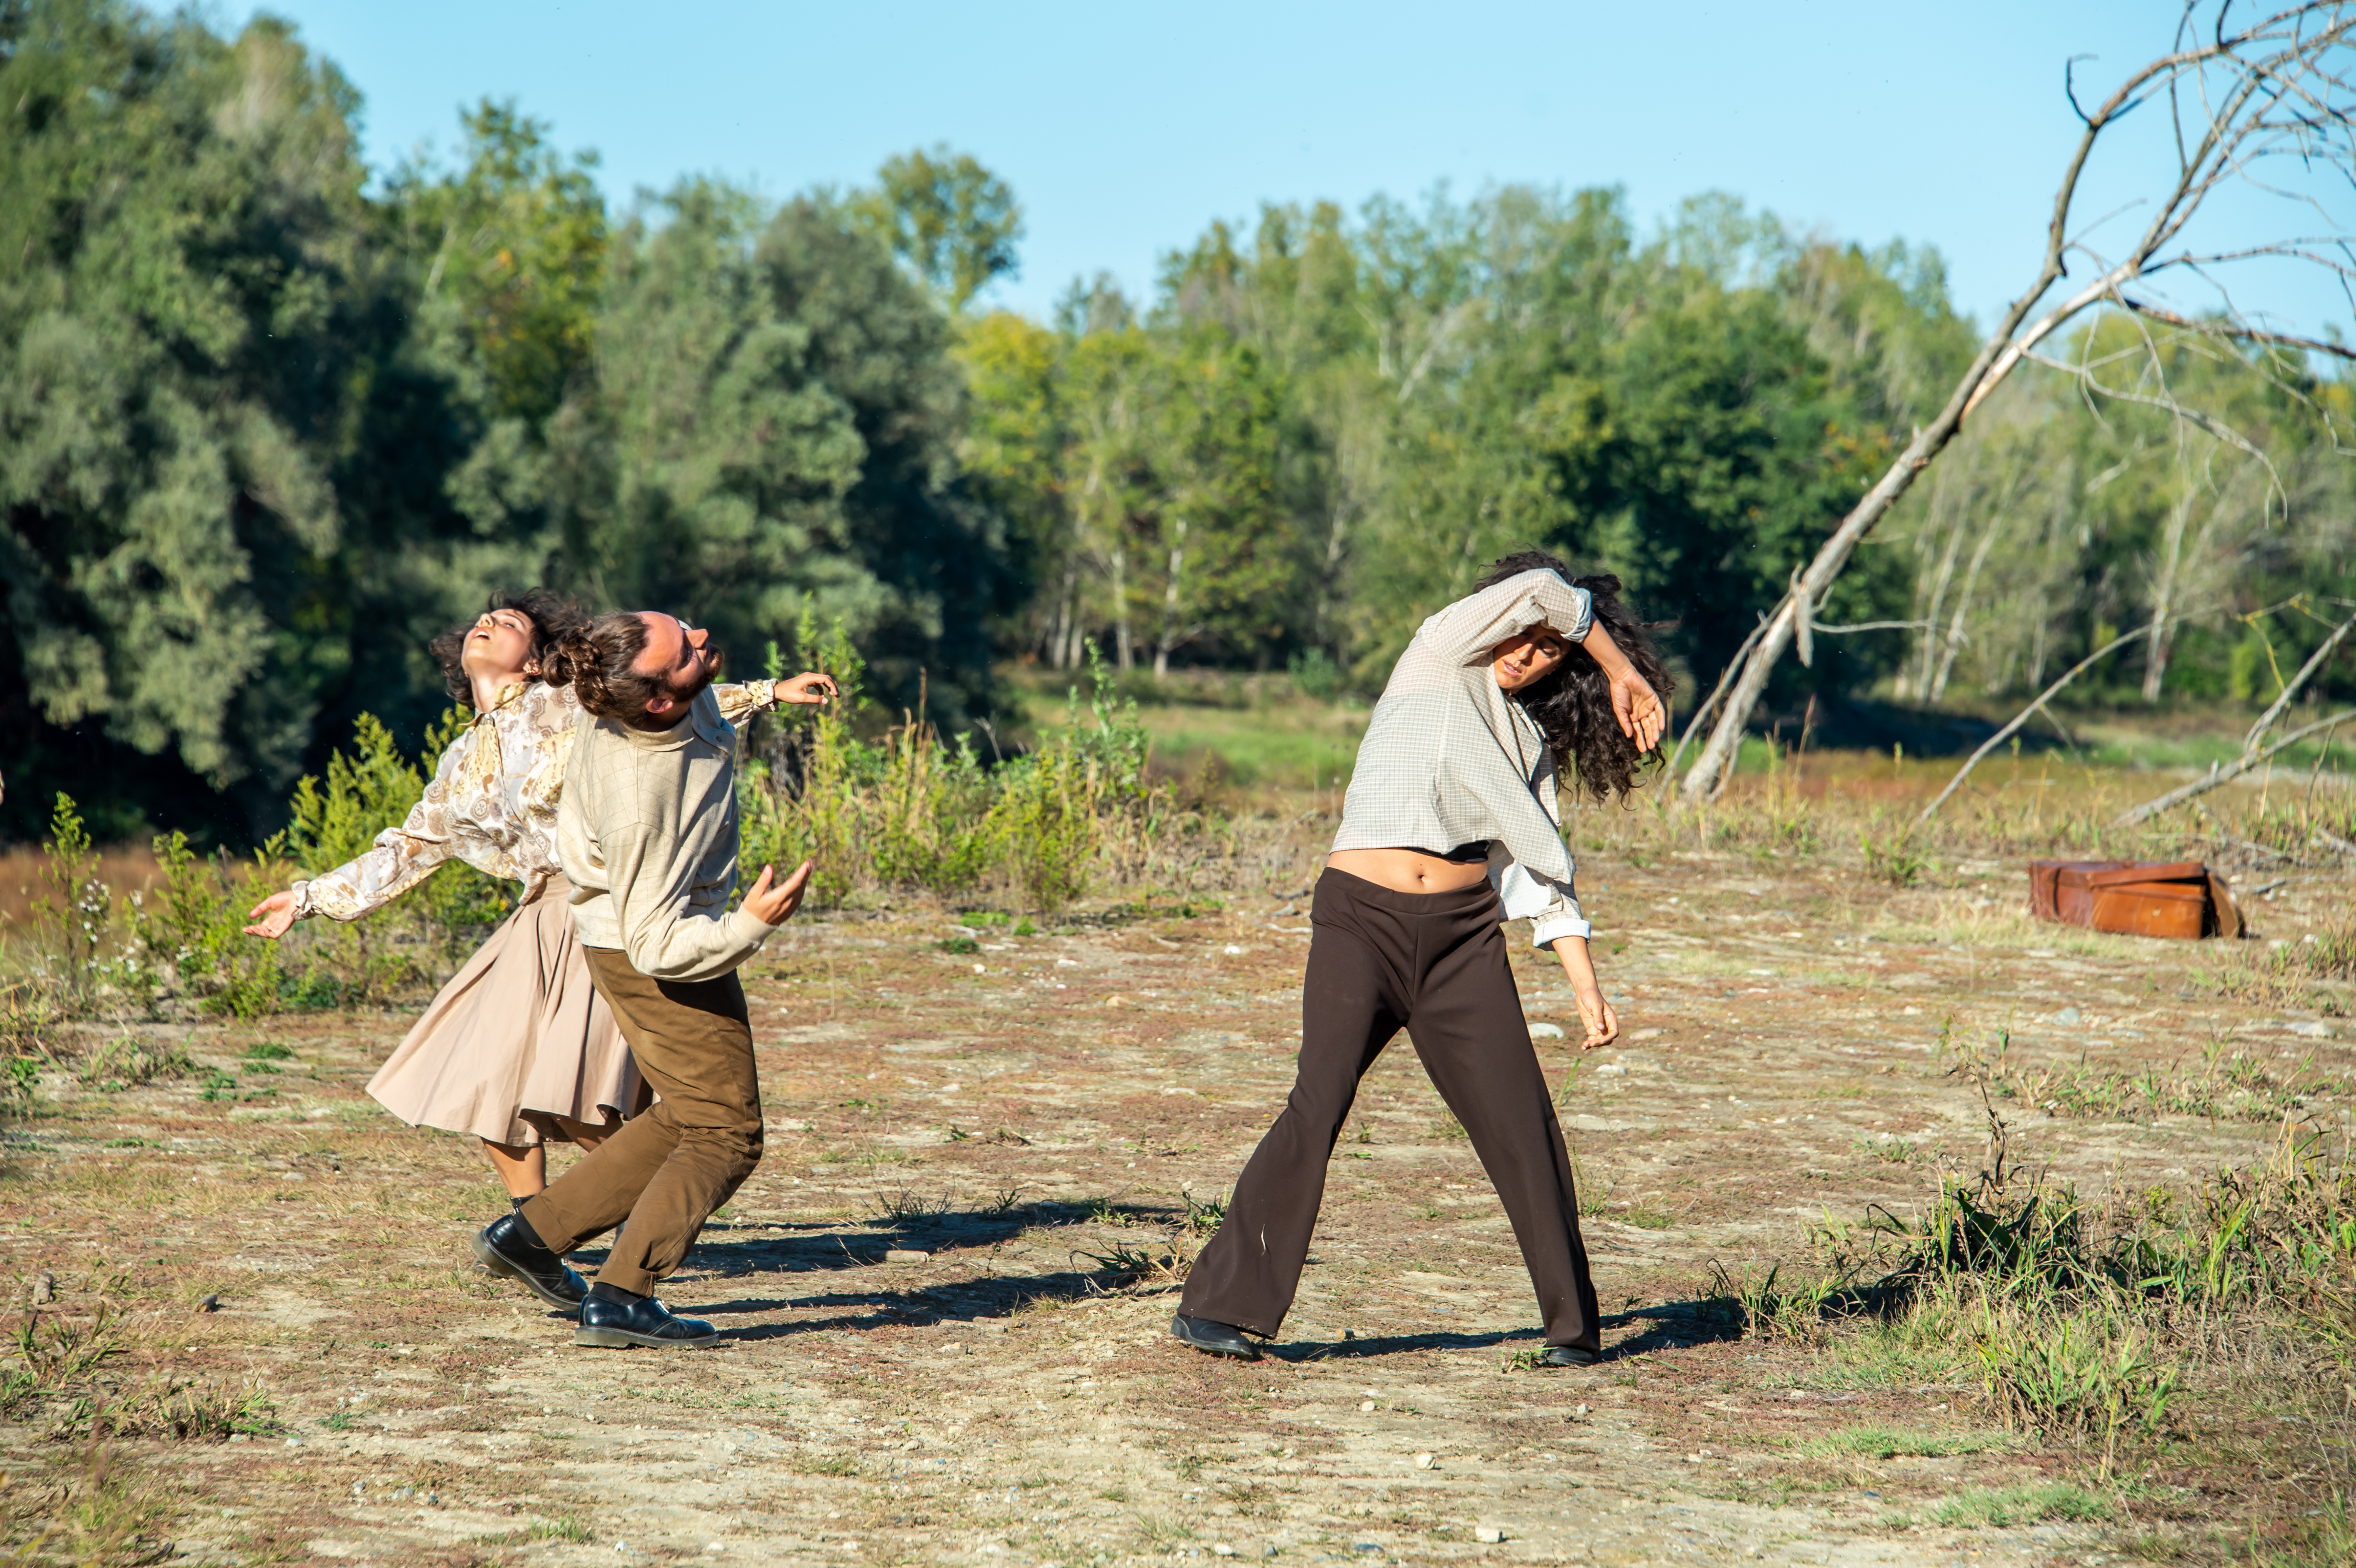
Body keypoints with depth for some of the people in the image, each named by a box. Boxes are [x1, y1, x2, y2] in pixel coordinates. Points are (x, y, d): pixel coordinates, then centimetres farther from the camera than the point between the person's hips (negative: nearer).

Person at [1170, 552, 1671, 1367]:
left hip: (1464, 936, 5)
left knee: (1523, 1123, -1)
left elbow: (1540, 870, 16)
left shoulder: (1530, 742, 18)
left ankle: (1573, 1323, 11)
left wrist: (1586, 984, 8)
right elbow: (1538, 591, -9)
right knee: (1317, 1107, -15)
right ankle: (1217, 1308, -9)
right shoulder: (1441, 652, 5)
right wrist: (1620, 670, 0)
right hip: (1363, 920, -5)